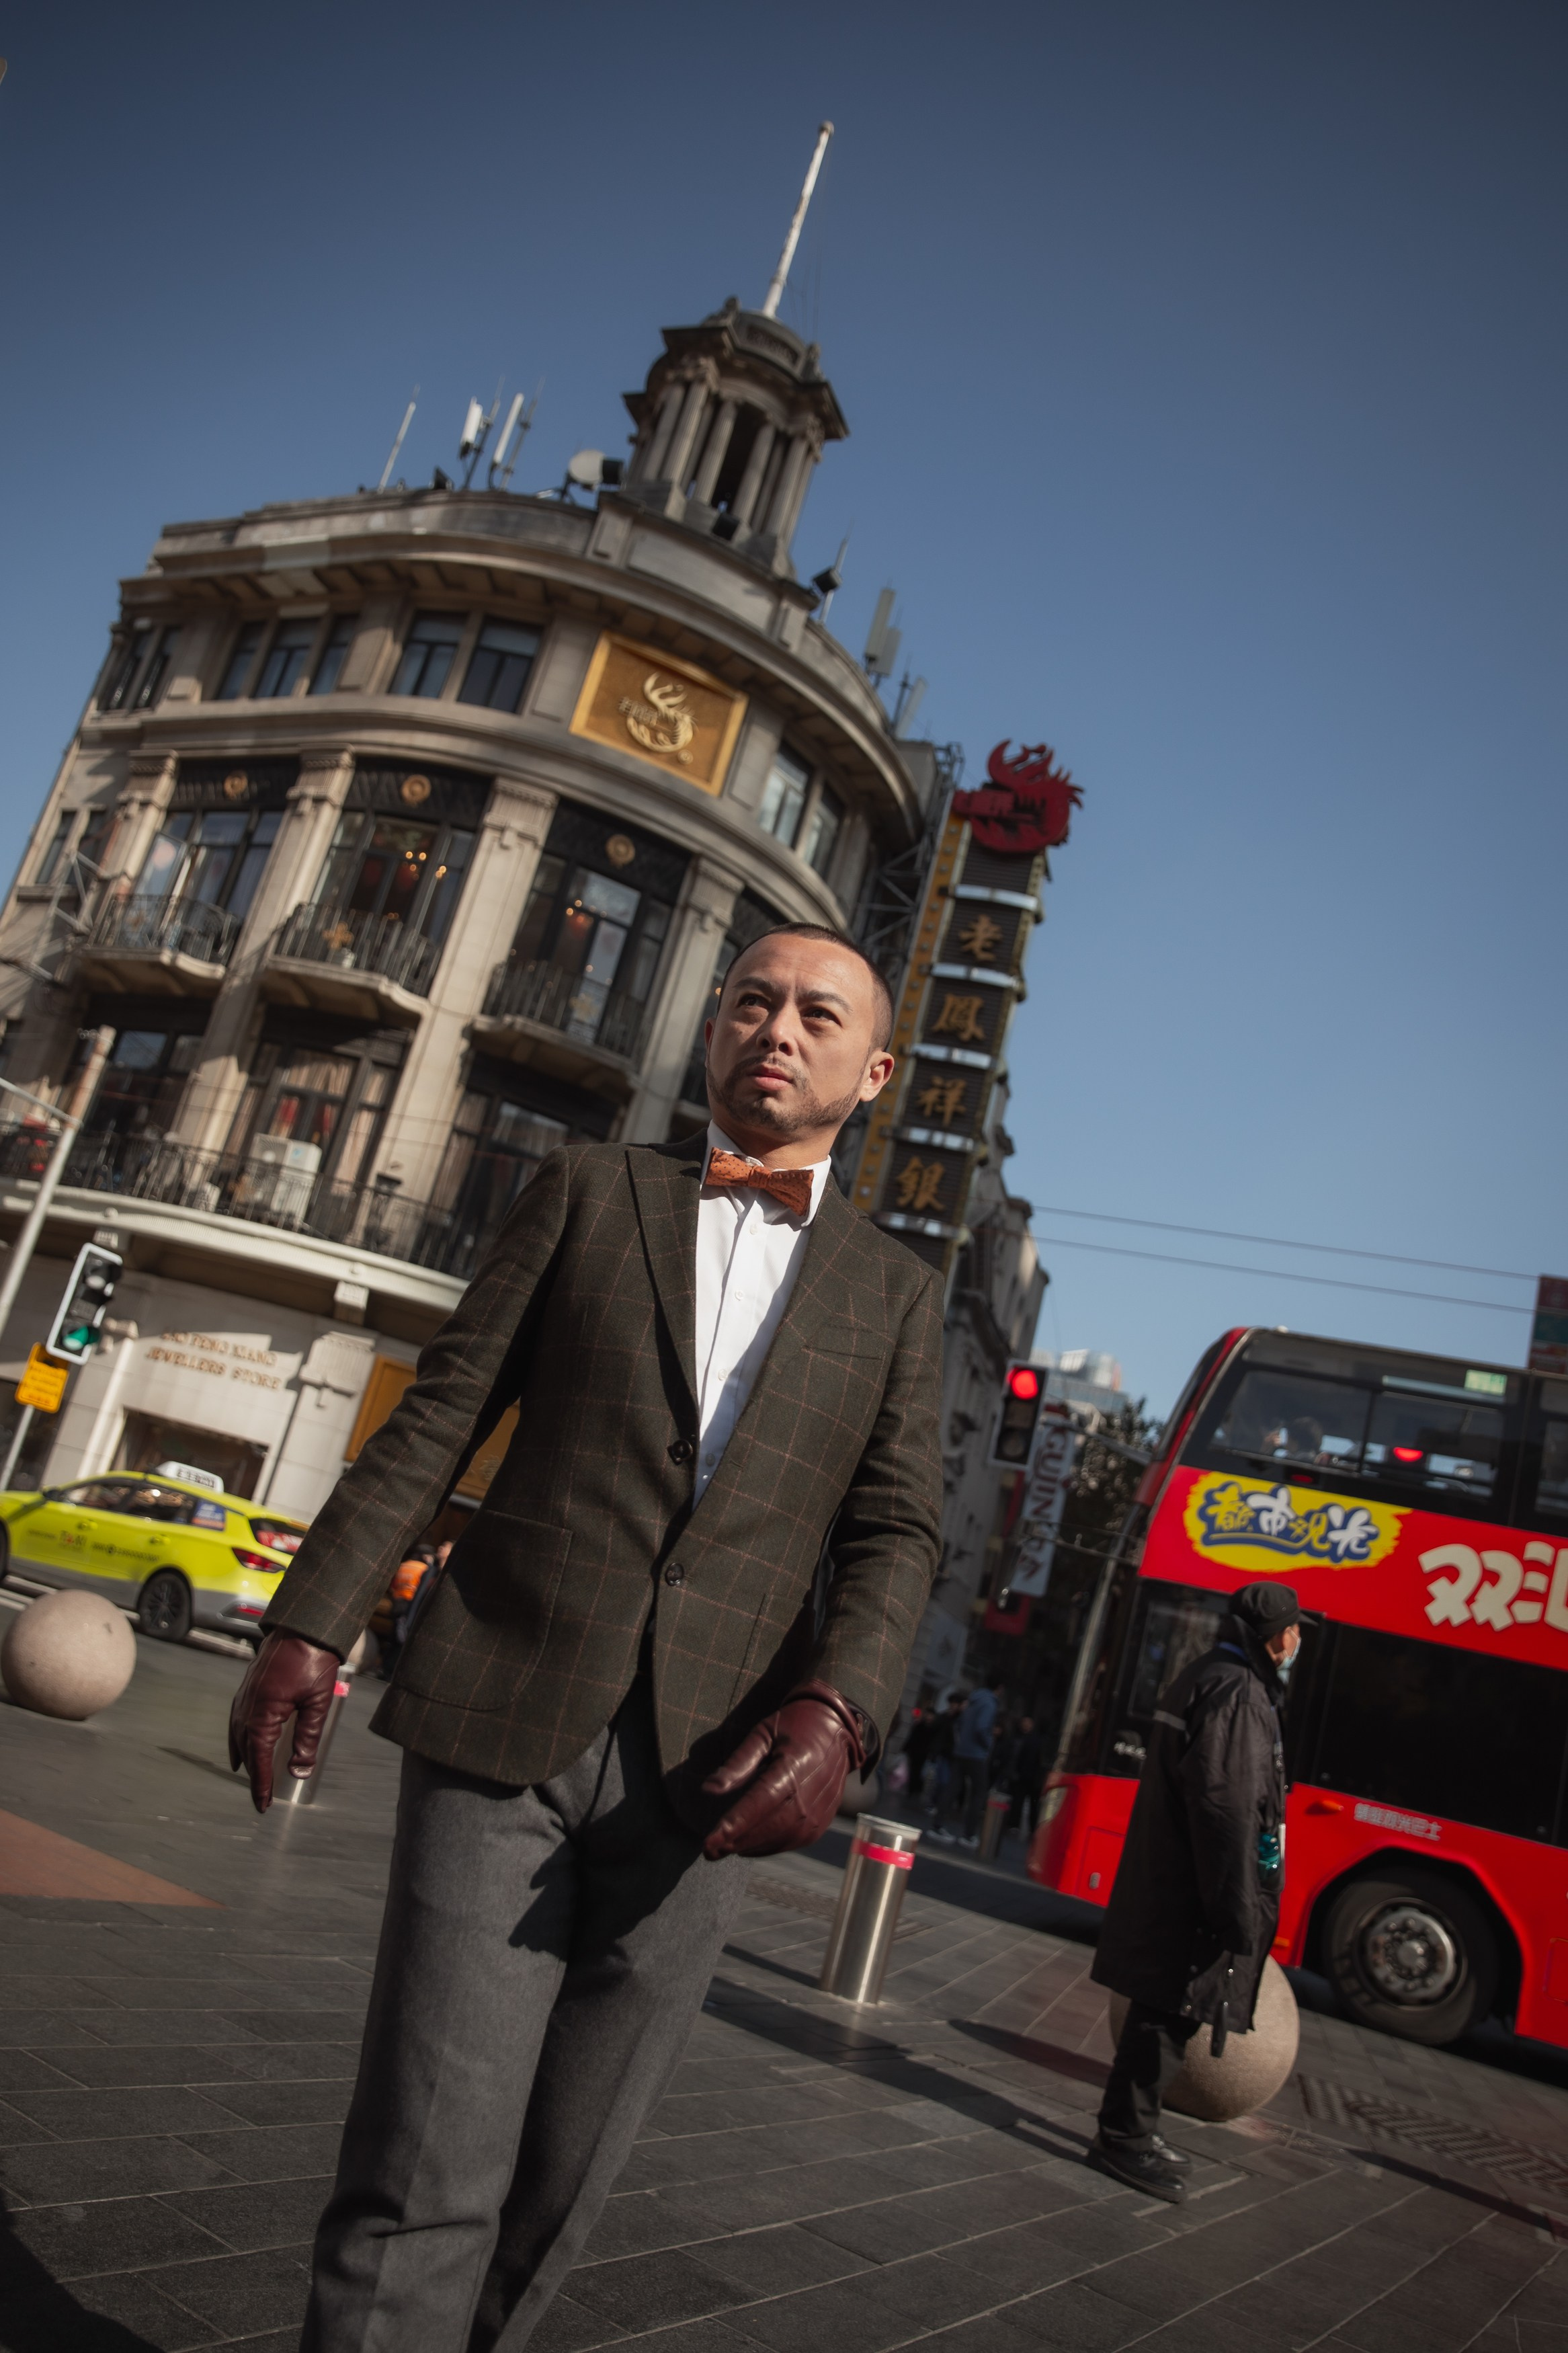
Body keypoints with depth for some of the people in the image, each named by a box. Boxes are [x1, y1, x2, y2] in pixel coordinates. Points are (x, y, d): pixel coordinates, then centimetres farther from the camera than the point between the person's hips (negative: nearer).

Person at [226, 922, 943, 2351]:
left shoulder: (897, 1294, 12)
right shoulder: (590, 1190, 9)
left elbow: (896, 1533, 4)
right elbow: (440, 1419, 5)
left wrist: (837, 1711, -14)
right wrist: (308, 1627, -1)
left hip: (702, 1773, 2)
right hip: (500, 1723, -1)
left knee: (555, 2191, 11)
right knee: (423, 2174, -4)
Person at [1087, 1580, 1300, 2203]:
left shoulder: (1207, 1679, 16)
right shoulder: (1237, 1692, -17)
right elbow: (1227, 1808, -24)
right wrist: (1241, 1912, -22)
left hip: (1168, 1886, 10)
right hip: (1193, 1897, -10)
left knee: (1164, 2009, 16)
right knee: (1171, 2011, -2)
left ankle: (1131, 2129, 26)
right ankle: (1125, 2135, 7)